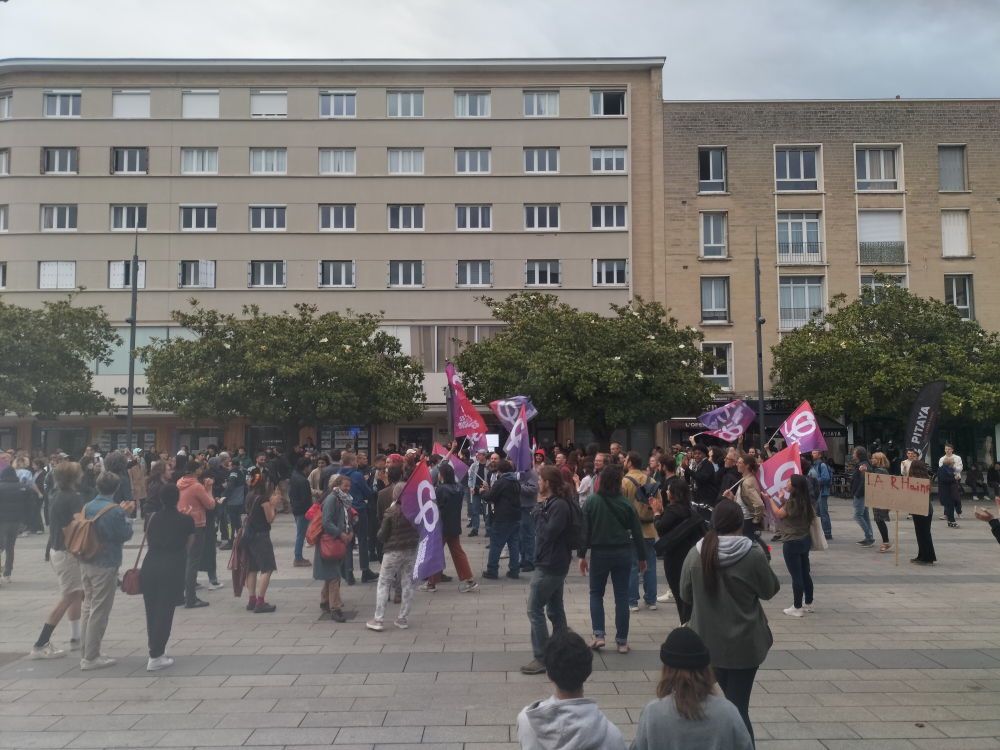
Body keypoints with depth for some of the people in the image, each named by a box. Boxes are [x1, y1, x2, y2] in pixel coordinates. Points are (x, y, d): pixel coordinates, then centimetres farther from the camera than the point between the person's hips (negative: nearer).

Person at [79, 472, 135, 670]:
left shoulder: (87, 507, 4)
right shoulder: (115, 510, -17)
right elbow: (125, 535, -11)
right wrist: (127, 516, -1)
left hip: (86, 564, 7)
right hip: (105, 566, -7)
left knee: (88, 608, 16)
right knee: (99, 612, 2)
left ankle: (85, 653, 24)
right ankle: (91, 657, 8)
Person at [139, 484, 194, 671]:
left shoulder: (154, 518, 9)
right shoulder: (186, 519, 0)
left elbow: (148, 540, 19)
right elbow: (190, 542, 13)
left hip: (149, 567, 4)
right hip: (172, 569, -4)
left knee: (151, 611, 14)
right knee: (165, 612, 1)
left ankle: (156, 649, 28)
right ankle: (155, 657, 0)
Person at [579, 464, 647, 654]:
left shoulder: (591, 501, -7)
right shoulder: (626, 503, -4)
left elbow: (584, 530, -7)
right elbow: (637, 532, 0)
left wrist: (582, 555, -1)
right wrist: (642, 558, 10)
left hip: (599, 553, -1)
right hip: (623, 553, 1)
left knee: (596, 593, 15)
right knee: (622, 596, 8)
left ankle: (598, 635, 4)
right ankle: (622, 641, 11)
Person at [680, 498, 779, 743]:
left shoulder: (695, 554, -8)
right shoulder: (753, 555, -17)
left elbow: (686, 595, 3)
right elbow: (769, 590, 0)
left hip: (708, 641, 3)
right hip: (743, 643, -3)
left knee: (730, 699, 25)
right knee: (739, 706, 6)